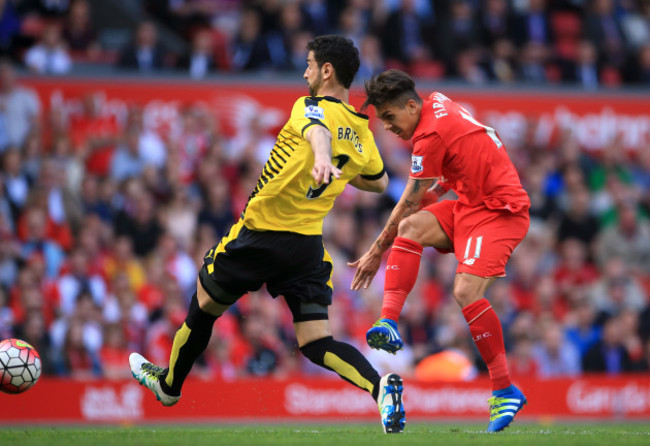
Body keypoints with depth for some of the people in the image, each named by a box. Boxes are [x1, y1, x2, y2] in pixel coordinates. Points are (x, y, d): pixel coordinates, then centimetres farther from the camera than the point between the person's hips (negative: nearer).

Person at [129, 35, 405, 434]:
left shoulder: (312, 107, -10)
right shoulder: (362, 132, 8)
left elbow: (318, 132, -35)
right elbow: (379, 181, 26)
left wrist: (322, 159, -56)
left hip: (260, 234, -5)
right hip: (310, 244, 5)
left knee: (203, 307, 19)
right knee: (317, 344, 1)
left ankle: (170, 384, 39)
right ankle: (380, 385, -26)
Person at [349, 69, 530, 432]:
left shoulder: (431, 135, -18)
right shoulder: (438, 103, 8)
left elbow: (408, 204, -10)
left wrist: (377, 252, -2)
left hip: (501, 211, -10)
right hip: (471, 202, 10)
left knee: (466, 290, -23)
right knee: (410, 227, -13)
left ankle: (506, 391, -16)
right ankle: (390, 324, -24)